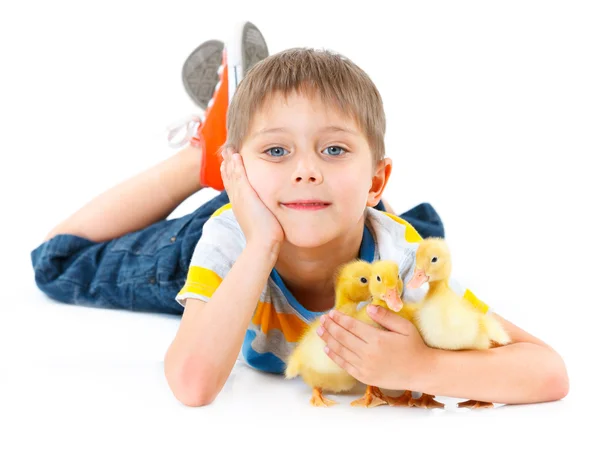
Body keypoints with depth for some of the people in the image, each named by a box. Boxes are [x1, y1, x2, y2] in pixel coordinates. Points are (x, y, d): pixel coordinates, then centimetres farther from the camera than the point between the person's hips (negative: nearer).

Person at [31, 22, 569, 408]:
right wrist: (262, 245, -59)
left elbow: (551, 373, -42)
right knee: (59, 262, 12)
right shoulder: (228, 234, -43)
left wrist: (421, 368, -60)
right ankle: (204, 152, 16)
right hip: (240, 253, -1)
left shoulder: (403, 258, -42)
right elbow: (192, 385, -54)